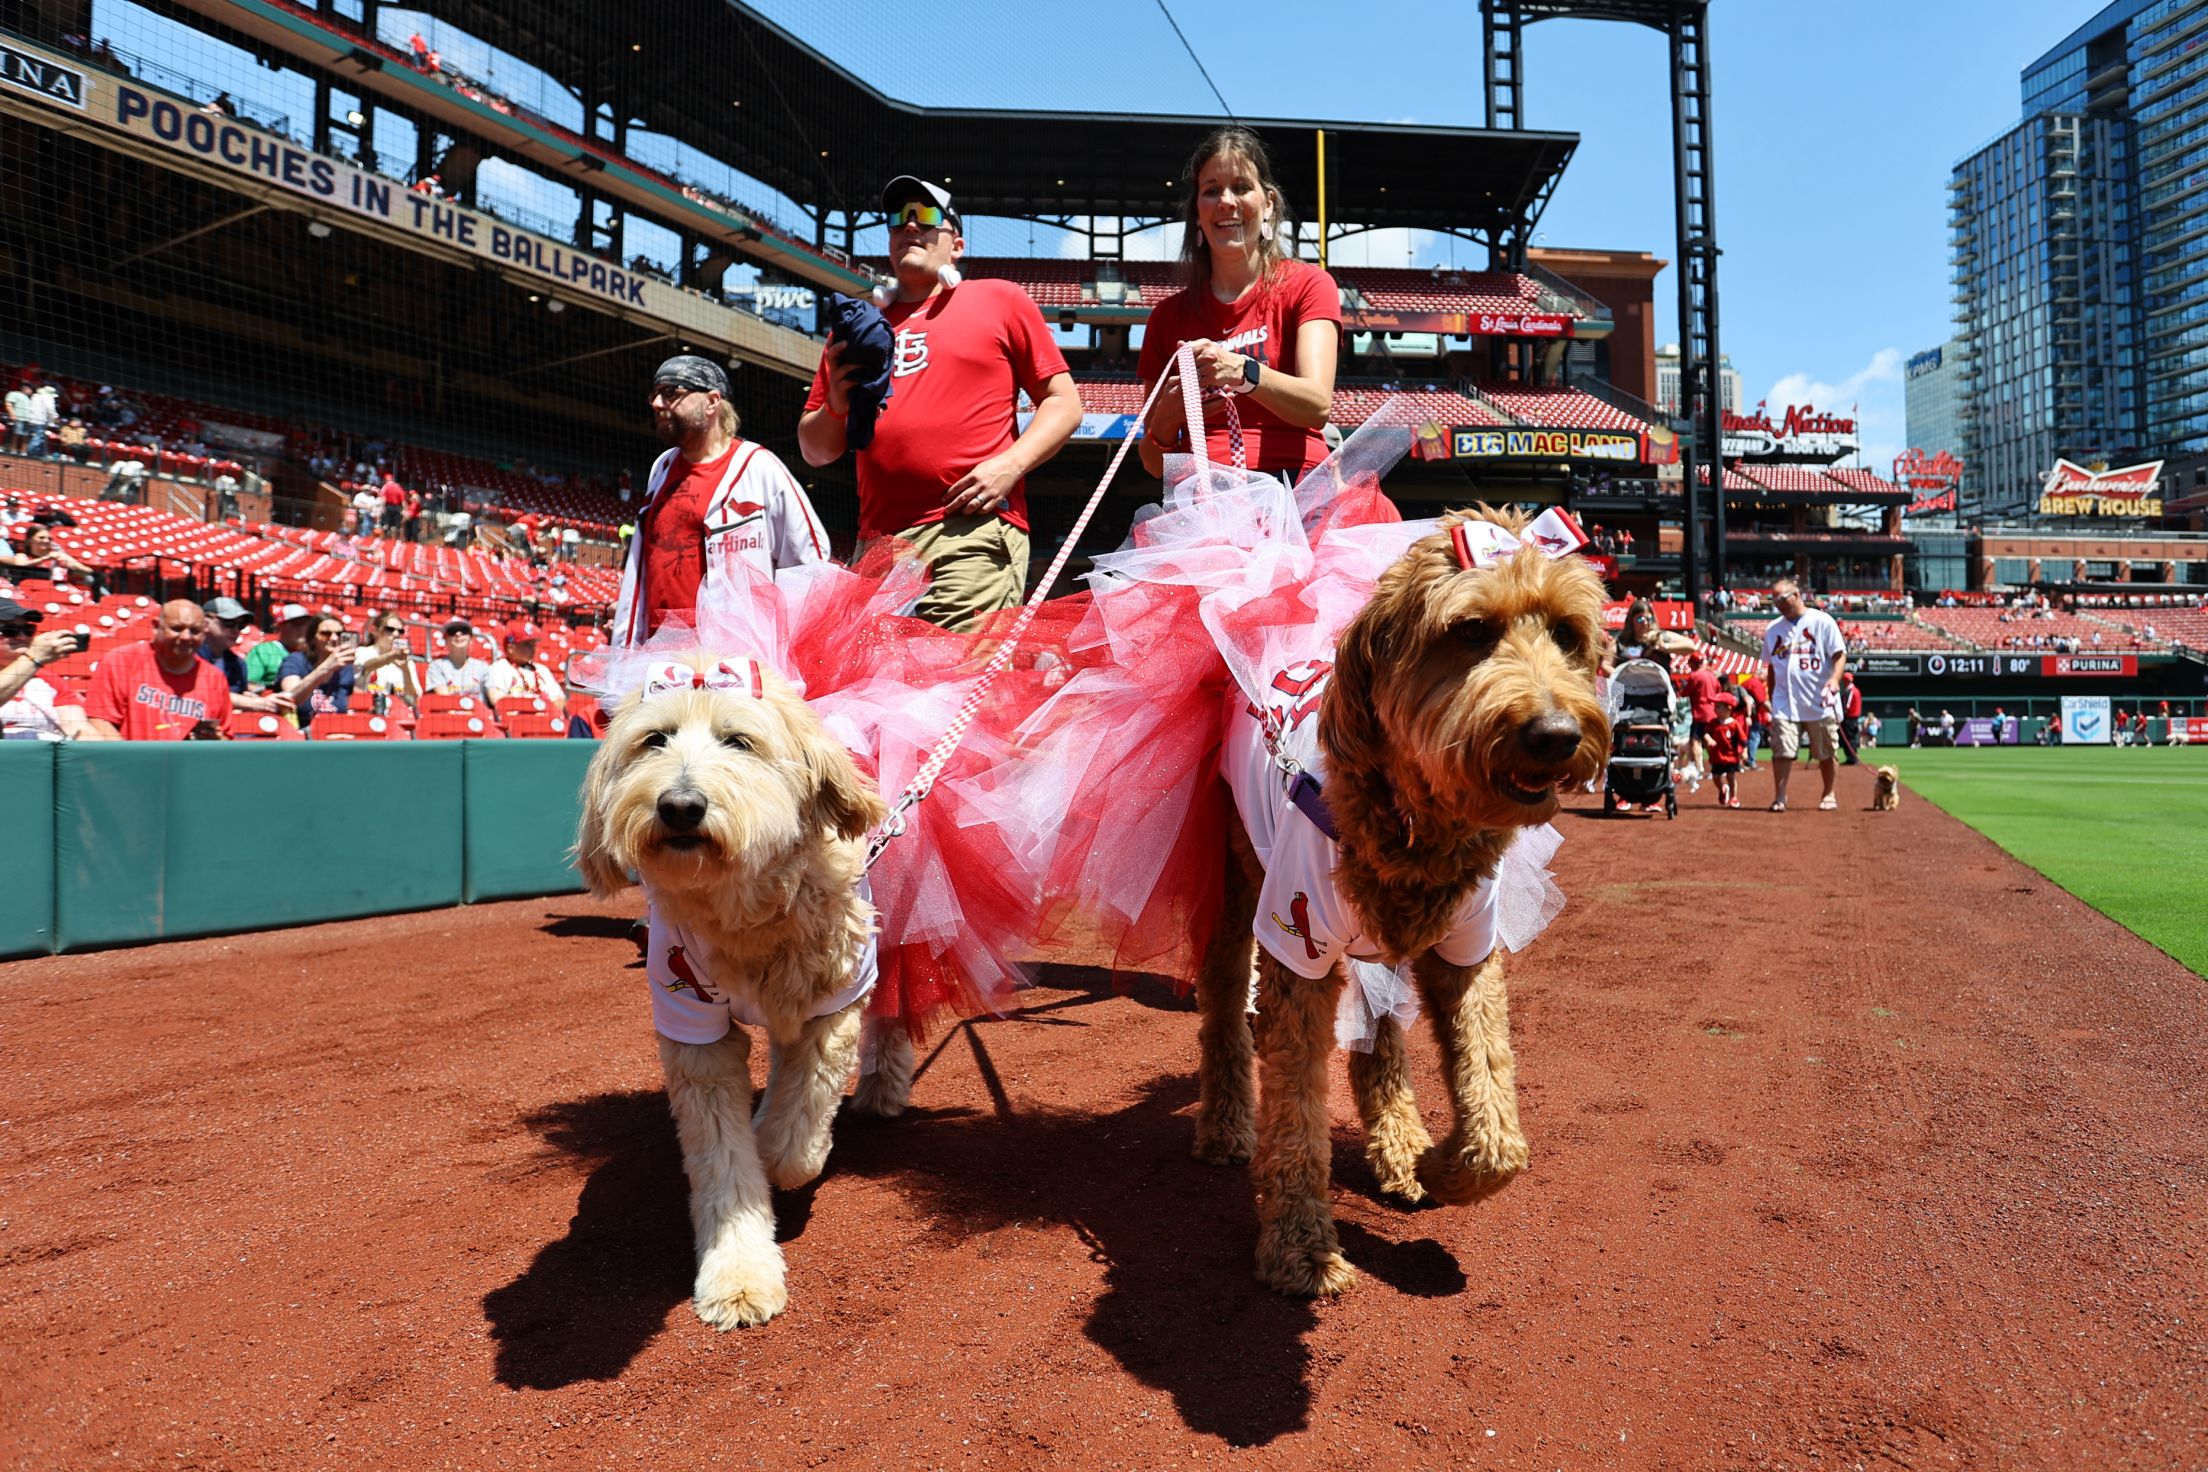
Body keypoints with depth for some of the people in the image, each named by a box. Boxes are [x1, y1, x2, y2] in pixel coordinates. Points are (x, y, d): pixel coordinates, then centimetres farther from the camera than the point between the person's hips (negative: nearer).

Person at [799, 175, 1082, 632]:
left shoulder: (1001, 300, 14)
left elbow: (1064, 403, 9)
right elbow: (815, 452, 23)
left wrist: (1010, 465, -7)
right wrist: (836, 406, 1)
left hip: (972, 531, -4)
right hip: (876, 545, 4)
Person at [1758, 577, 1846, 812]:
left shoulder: (1822, 621, -2)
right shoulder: (1773, 629, 11)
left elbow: (1840, 654, -7)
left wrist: (1834, 678, -25)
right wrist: (1771, 700, 16)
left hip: (1819, 702, -3)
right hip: (1785, 703, 3)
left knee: (1825, 753, 8)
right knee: (1782, 751, -6)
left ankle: (1829, 795, 23)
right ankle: (1779, 797, -1)